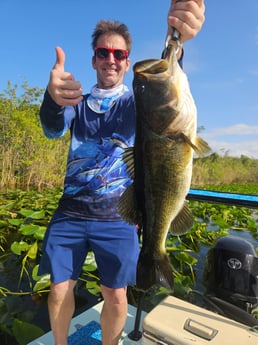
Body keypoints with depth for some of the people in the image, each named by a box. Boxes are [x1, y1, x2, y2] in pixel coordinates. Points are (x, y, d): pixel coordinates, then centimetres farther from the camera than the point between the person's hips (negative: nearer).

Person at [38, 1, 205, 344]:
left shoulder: (136, 101, 3)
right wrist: (52, 96, -35)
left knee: (116, 296, 2)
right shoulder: (77, 103, 9)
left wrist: (174, 41, -40)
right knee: (59, 290, 7)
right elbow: (52, 129, -11)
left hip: (117, 217, -1)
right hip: (70, 212, 2)